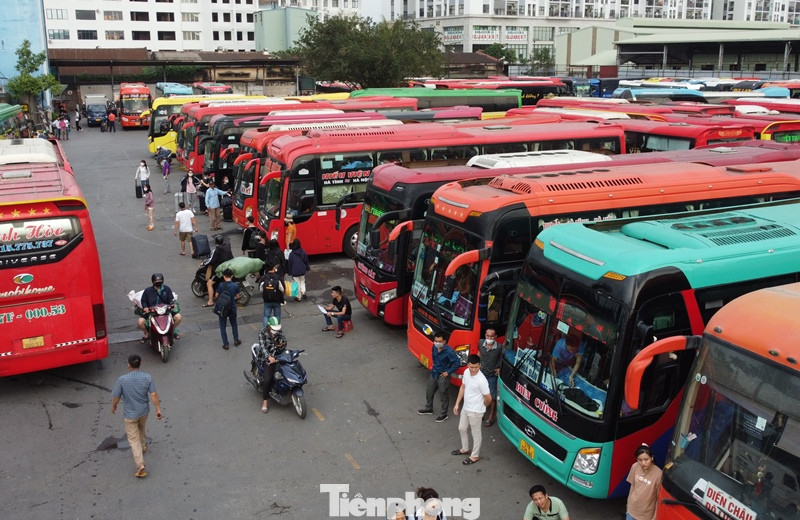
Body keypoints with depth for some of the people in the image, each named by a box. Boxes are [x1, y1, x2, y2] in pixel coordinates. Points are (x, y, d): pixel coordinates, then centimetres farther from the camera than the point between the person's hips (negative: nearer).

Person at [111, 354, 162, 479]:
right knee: (142, 430, 32)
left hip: (130, 414, -3)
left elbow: (116, 397, -13)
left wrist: (113, 407, 7)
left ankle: (141, 466, -1)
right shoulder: (147, 377, -16)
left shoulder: (122, 379, -23)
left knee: (134, 439, 6)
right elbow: (153, 395, -14)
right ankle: (143, 448, 56)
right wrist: (158, 409, -4)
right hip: (144, 411, 3)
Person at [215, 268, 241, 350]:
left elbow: (216, 295, -7)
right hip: (232, 308, 2)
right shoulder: (235, 285, -12)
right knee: (234, 324, 24)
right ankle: (236, 340, 30)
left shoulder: (221, 285, -16)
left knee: (223, 326, 10)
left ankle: (226, 344, 10)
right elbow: (237, 296, -1)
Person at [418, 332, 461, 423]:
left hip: (443, 376, -7)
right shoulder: (434, 347, -5)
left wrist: (448, 372, -18)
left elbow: (457, 363, -23)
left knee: (443, 396, 8)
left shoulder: (449, 351, -27)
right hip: (434, 373, 8)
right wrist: (434, 366, 12)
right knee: (429, 391, 22)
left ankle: (444, 414, 26)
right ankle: (429, 409, 44)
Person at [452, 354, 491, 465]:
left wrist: (482, 406, 0)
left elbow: (488, 398, -21)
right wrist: (457, 404, 9)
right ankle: (465, 449, 46)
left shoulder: (481, 380, -30)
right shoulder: (466, 372, -7)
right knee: (462, 429, 23)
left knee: (476, 433, 12)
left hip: (475, 411, -8)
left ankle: (475, 456, 31)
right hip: (466, 408, 8)